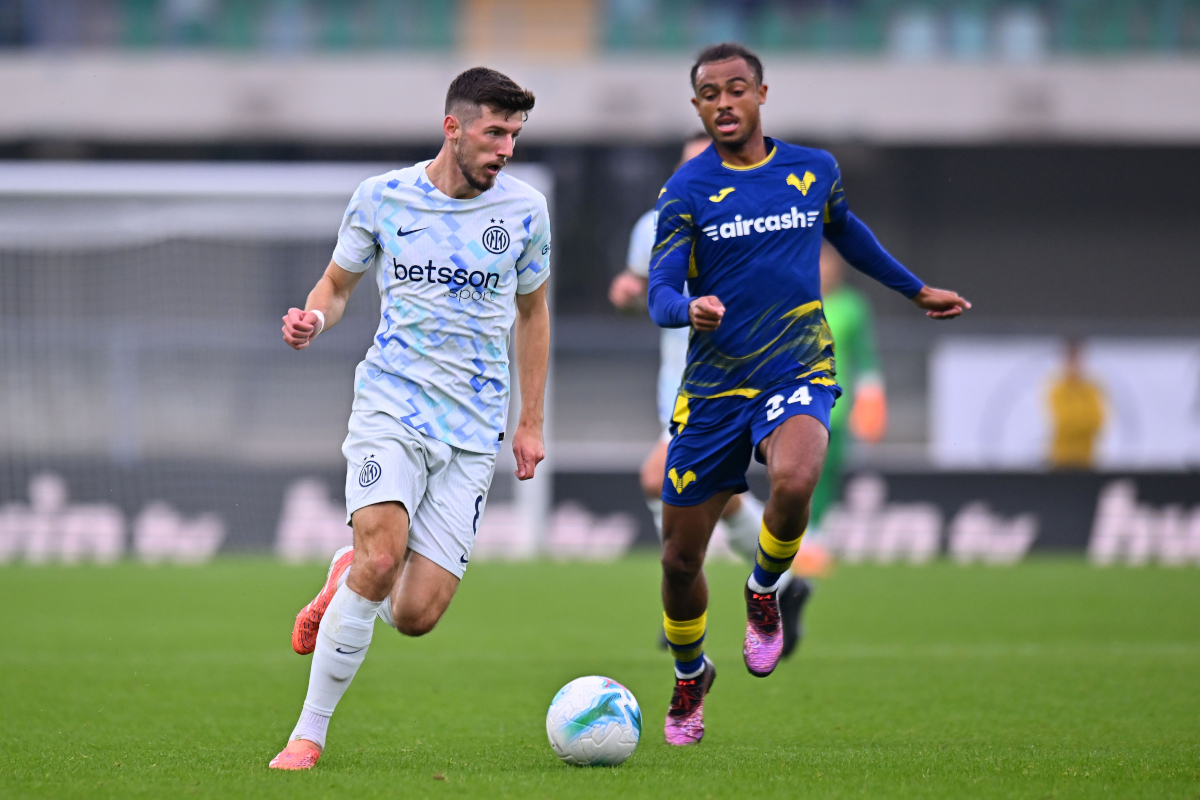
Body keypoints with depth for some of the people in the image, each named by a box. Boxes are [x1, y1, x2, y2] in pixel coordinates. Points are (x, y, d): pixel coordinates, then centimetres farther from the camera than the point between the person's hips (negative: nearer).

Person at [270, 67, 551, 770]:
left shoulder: (524, 208, 5)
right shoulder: (383, 197, 1)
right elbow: (338, 283, 14)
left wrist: (531, 422, 17)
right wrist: (312, 321, -10)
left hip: (474, 428, 2)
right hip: (392, 400, -2)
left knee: (416, 614, -9)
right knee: (383, 554, -26)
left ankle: (347, 577, 28)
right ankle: (309, 734, -13)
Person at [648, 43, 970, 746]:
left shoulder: (815, 171, 4)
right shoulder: (687, 190, -5)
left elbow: (846, 233, 26)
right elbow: (660, 296, -13)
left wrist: (916, 289, 35)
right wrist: (689, 310, -36)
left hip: (798, 373, 0)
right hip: (713, 388, 0)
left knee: (793, 483, -34)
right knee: (680, 560, 4)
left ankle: (765, 592, -1)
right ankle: (689, 676, 35)